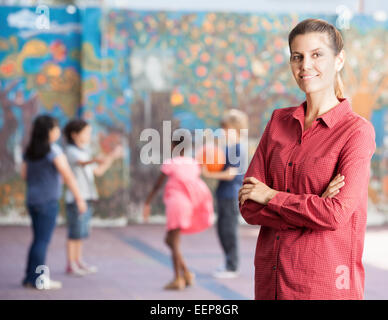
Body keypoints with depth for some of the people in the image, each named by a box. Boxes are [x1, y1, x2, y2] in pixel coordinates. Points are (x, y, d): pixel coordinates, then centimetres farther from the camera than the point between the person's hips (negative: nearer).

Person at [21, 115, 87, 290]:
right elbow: (68, 176, -15)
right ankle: (37, 279, 0)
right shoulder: (53, 150, -14)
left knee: (39, 239, 15)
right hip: (48, 201, -7)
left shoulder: (29, 151, 7)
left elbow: (24, 174, 14)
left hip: (32, 200, 7)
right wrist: (79, 198, -11)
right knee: (43, 240, -2)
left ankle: (30, 277, 17)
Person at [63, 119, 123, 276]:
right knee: (75, 232, -6)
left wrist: (112, 157, 12)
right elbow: (82, 162, -30)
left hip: (86, 197, 8)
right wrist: (96, 159, -50)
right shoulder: (70, 151, -9)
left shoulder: (85, 151, 18)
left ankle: (78, 261, 21)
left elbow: (98, 171, 19)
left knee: (82, 231, 12)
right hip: (75, 197, -8)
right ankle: (71, 265, -1)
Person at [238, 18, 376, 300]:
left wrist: (271, 196, -8)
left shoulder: (357, 131, -8)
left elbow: (336, 214, -19)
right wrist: (314, 206, -13)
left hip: (324, 284, -4)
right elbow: (248, 206, 0)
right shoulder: (279, 121, 6)